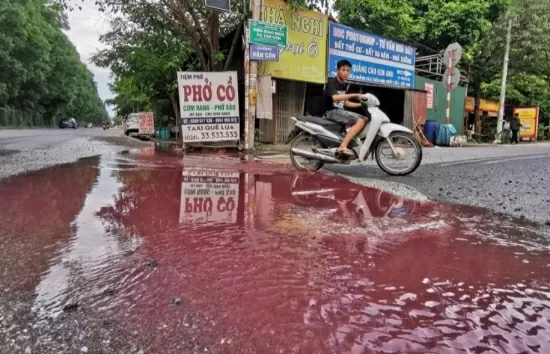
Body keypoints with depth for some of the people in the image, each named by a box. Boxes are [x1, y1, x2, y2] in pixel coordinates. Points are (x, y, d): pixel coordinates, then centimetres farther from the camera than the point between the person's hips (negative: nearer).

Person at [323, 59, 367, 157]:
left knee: (365, 119, 3)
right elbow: (335, 97, -28)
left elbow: (345, 103, 23)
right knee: (360, 121, -24)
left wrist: (361, 104, 15)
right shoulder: (331, 82, -9)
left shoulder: (343, 85, 18)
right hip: (332, 111, -9)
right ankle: (343, 147, -32)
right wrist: (354, 95, -28)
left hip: (340, 111, 9)